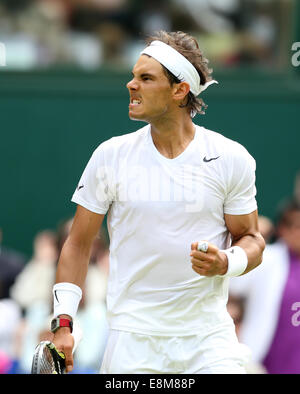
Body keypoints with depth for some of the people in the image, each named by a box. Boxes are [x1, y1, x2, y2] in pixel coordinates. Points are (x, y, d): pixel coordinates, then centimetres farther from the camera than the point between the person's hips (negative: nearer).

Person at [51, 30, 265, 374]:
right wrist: (63, 324, -1)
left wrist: (225, 263, -15)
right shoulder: (110, 156, 1)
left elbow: (252, 240, 8)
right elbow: (78, 243, 7)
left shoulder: (231, 159, -1)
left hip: (209, 336, 0)